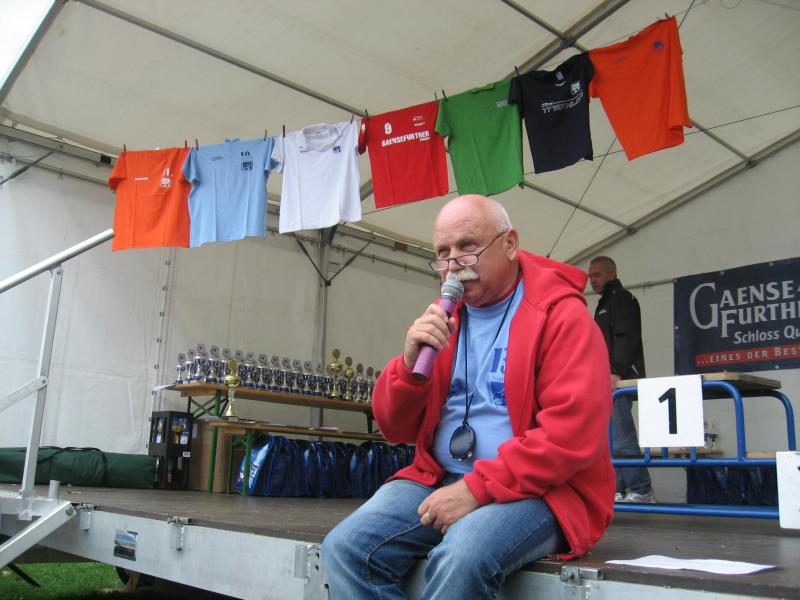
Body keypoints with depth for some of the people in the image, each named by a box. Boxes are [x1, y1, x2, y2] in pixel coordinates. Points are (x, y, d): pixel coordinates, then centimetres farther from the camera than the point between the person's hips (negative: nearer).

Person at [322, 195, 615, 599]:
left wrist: (478, 489, -20)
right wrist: (410, 363, -9)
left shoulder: (561, 315, -5)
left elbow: (574, 431, -17)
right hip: (439, 481, 5)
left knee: (459, 560, -34)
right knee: (344, 549, -18)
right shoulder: (440, 318, 13)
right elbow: (395, 428, 11)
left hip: (536, 491, -5)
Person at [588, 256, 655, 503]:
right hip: (606, 382, 10)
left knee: (620, 437, -13)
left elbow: (627, 338, -15)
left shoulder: (622, 299, -2)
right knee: (610, 437, 7)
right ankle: (617, 490, 10)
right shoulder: (604, 304, 27)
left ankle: (642, 491, -9)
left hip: (619, 380, -10)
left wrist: (616, 372, -23)